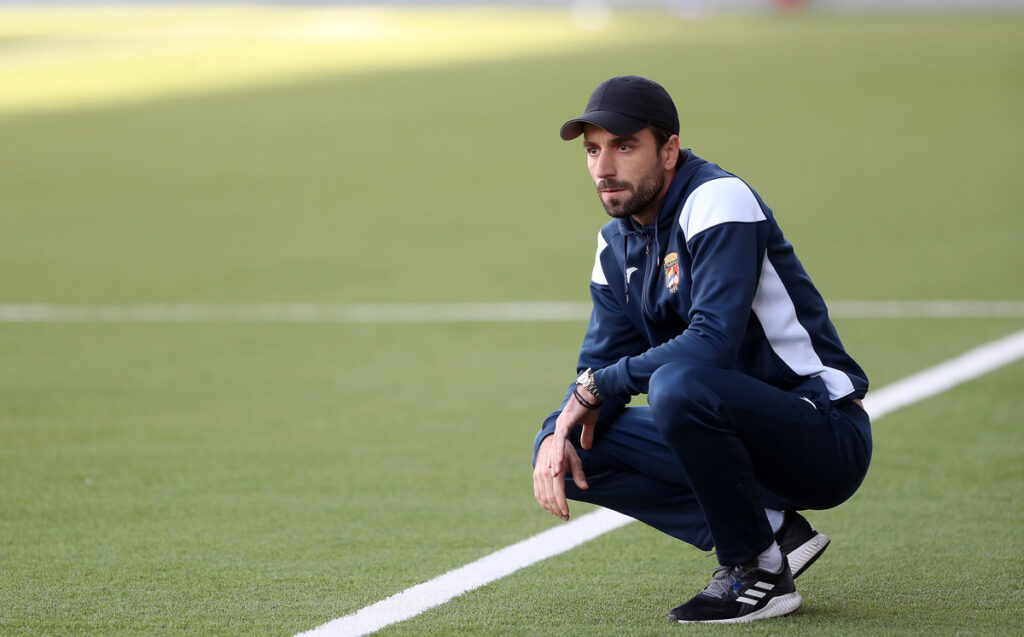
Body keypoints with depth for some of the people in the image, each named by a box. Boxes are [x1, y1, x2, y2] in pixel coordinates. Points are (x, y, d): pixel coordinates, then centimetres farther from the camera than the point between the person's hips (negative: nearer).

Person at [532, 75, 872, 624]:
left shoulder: (718, 200, -17)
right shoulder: (617, 242, 9)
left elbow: (712, 344, -29)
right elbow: (600, 364, 8)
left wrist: (598, 385, -19)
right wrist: (559, 433, -14)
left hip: (827, 440, -9)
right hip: (739, 431, 9)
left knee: (678, 383, -35)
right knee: (562, 449, -2)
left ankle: (758, 570, -15)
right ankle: (771, 530, 0)